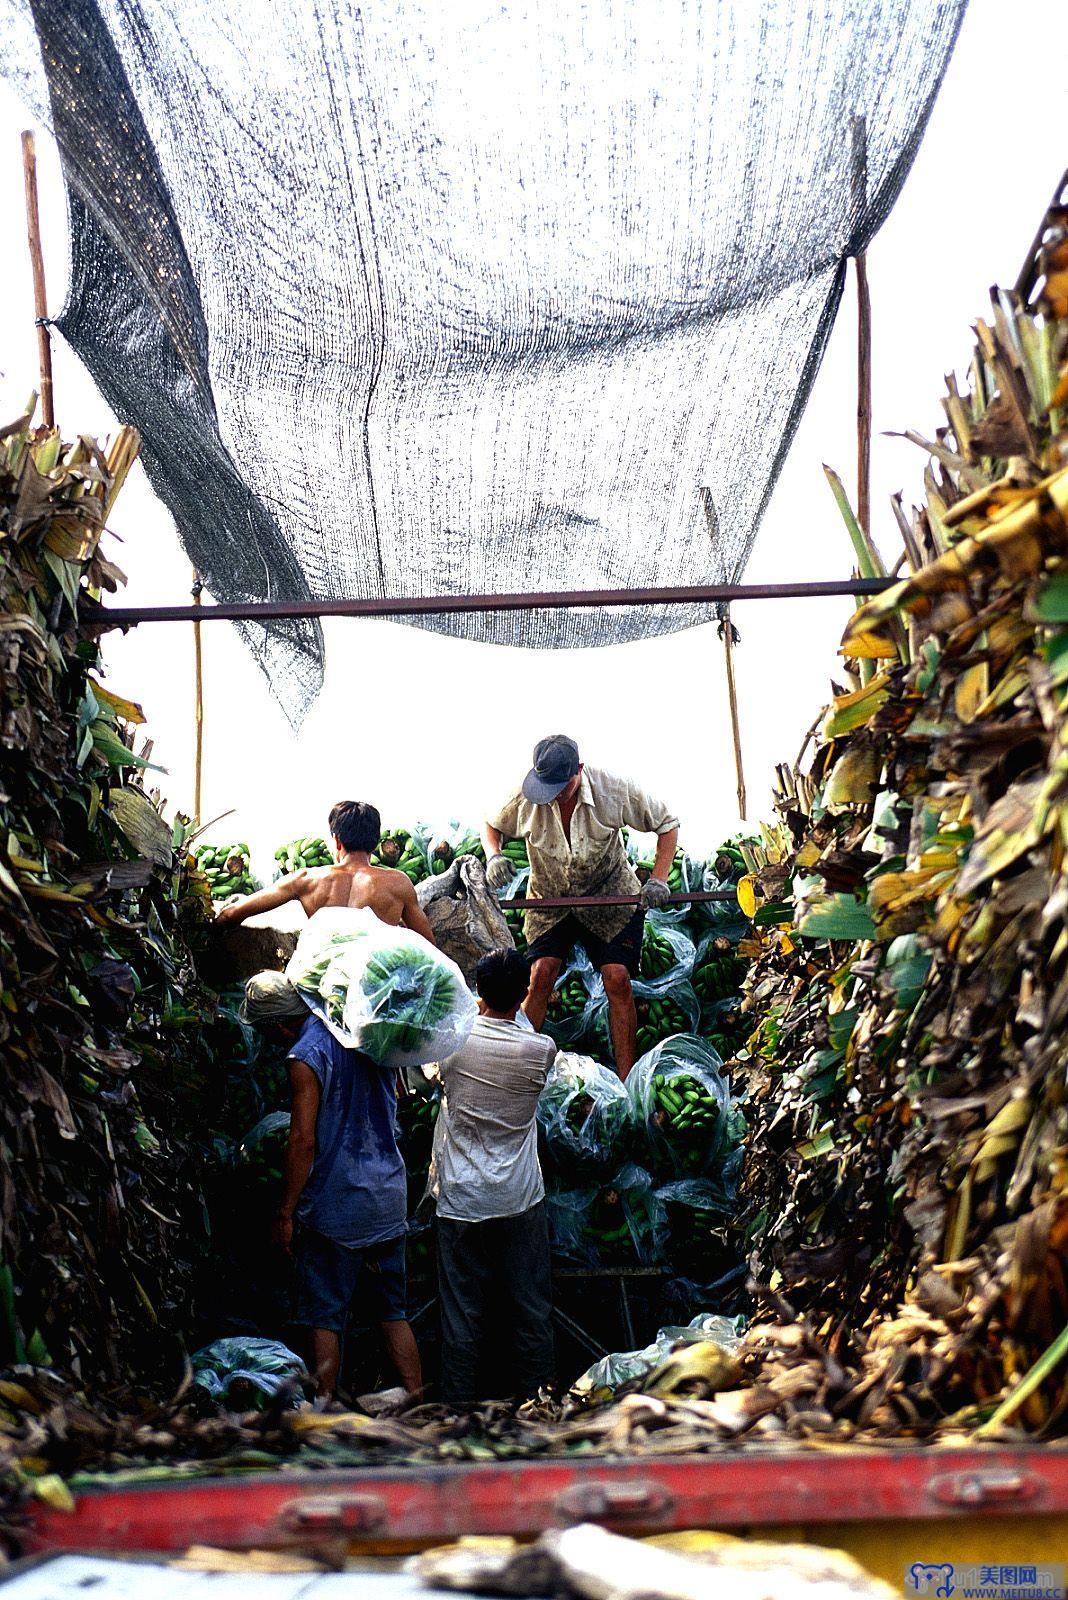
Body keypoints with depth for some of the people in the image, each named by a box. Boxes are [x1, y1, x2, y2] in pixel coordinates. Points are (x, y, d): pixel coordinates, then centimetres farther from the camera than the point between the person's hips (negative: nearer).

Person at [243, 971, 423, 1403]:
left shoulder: (306, 1055, -16)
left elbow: (303, 1141, -16)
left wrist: (286, 1213, -9)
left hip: (334, 1206, -7)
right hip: (389, 1197, 7)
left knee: (325, 1318, 5)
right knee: (393, 1311, 14)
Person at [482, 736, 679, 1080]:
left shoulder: (613, 789, -23)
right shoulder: (525, 797, -19)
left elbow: (667, 823, -9)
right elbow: (493, 827, 3)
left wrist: (658, 880, -18)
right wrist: (494, 857, -20)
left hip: (610, 897, -1)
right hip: (550, 898, 1)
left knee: (618, 979, -11)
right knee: (540, 974, -16)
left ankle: (627, 1083, -3)